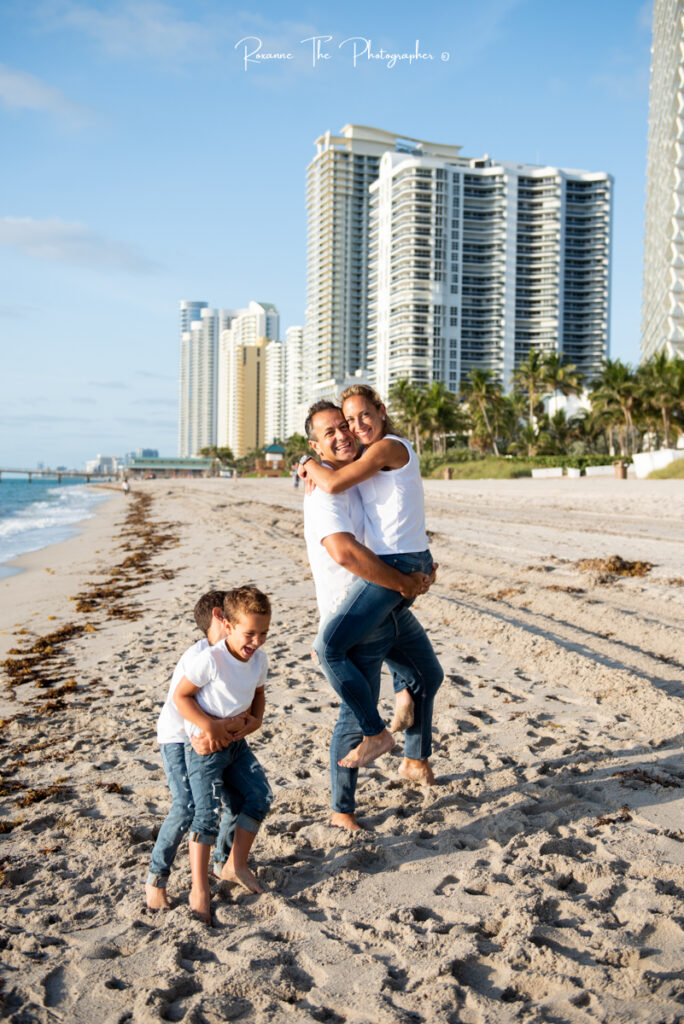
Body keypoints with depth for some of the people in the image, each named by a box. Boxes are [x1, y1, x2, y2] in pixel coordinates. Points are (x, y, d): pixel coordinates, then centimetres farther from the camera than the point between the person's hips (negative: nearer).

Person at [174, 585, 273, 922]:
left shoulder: (259, 659, -4)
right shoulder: (210, 659, -25)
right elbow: (181, 695, -19)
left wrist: (256, 718, -5)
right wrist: (209, 726, -25)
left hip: (236, 742, 7)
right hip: (204, 745, -7)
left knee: (259, 796, 6)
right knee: (208, 813, -9)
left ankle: (235, 865, 24)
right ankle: (199, 890, 6)